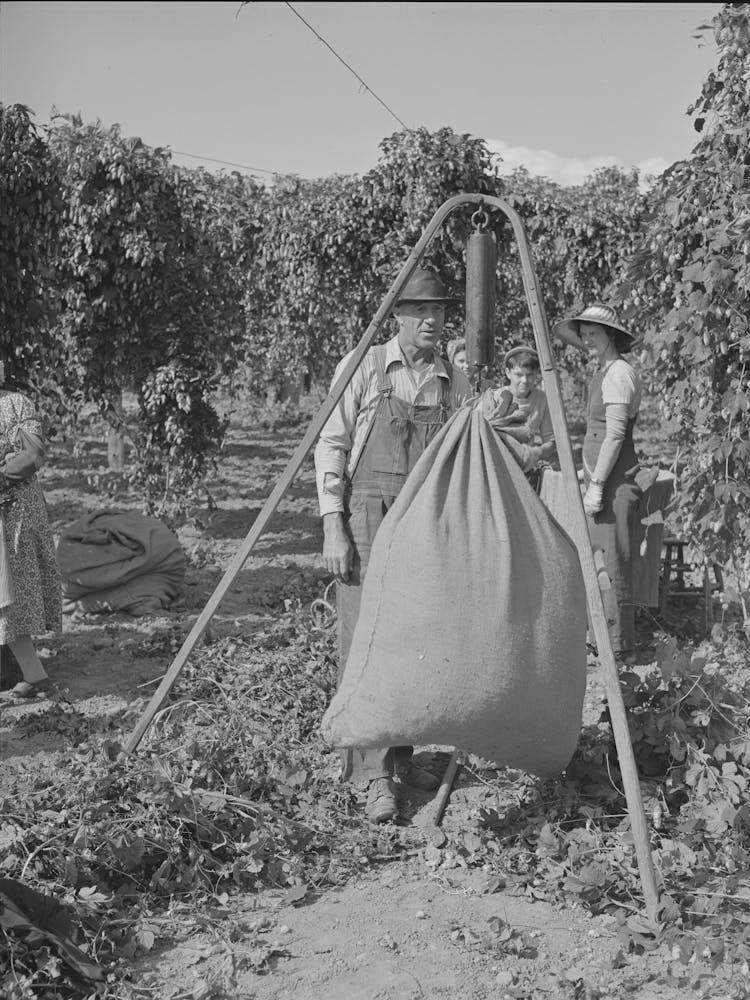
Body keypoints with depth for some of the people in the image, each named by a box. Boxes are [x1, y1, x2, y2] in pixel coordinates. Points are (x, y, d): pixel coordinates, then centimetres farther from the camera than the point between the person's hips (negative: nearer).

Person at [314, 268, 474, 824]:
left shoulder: (457, 383, 9)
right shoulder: (364, 368, -1)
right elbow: (331, 445, -3)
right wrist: (333, 526, -10)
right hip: (367, 516, -4)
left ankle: (401, 753, 24)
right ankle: (376, 777, -6)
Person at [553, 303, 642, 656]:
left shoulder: (619, 373, -12)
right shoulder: (604, 370, 14)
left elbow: (615, 434, -17)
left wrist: (597, 485, -19)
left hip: (614, 481, -9)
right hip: (601, 479, 9)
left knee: (611, 562, -6)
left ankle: (617, 644, 0)